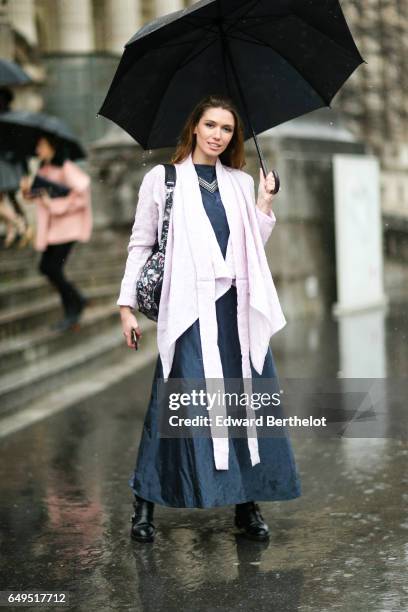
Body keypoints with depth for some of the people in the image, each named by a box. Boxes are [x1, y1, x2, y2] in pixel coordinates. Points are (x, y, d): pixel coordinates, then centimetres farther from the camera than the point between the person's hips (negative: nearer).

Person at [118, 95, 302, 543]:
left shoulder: (242, 183, 17)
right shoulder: (162, 179, 7)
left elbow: (254, 246, 13)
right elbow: (140, 244, 6)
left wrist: (264, 202, 3)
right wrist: (127, 304, 1)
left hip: (238, 305, 4)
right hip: (189, 305, -3)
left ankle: (247, 504, 10)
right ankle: (145, 503, 5)